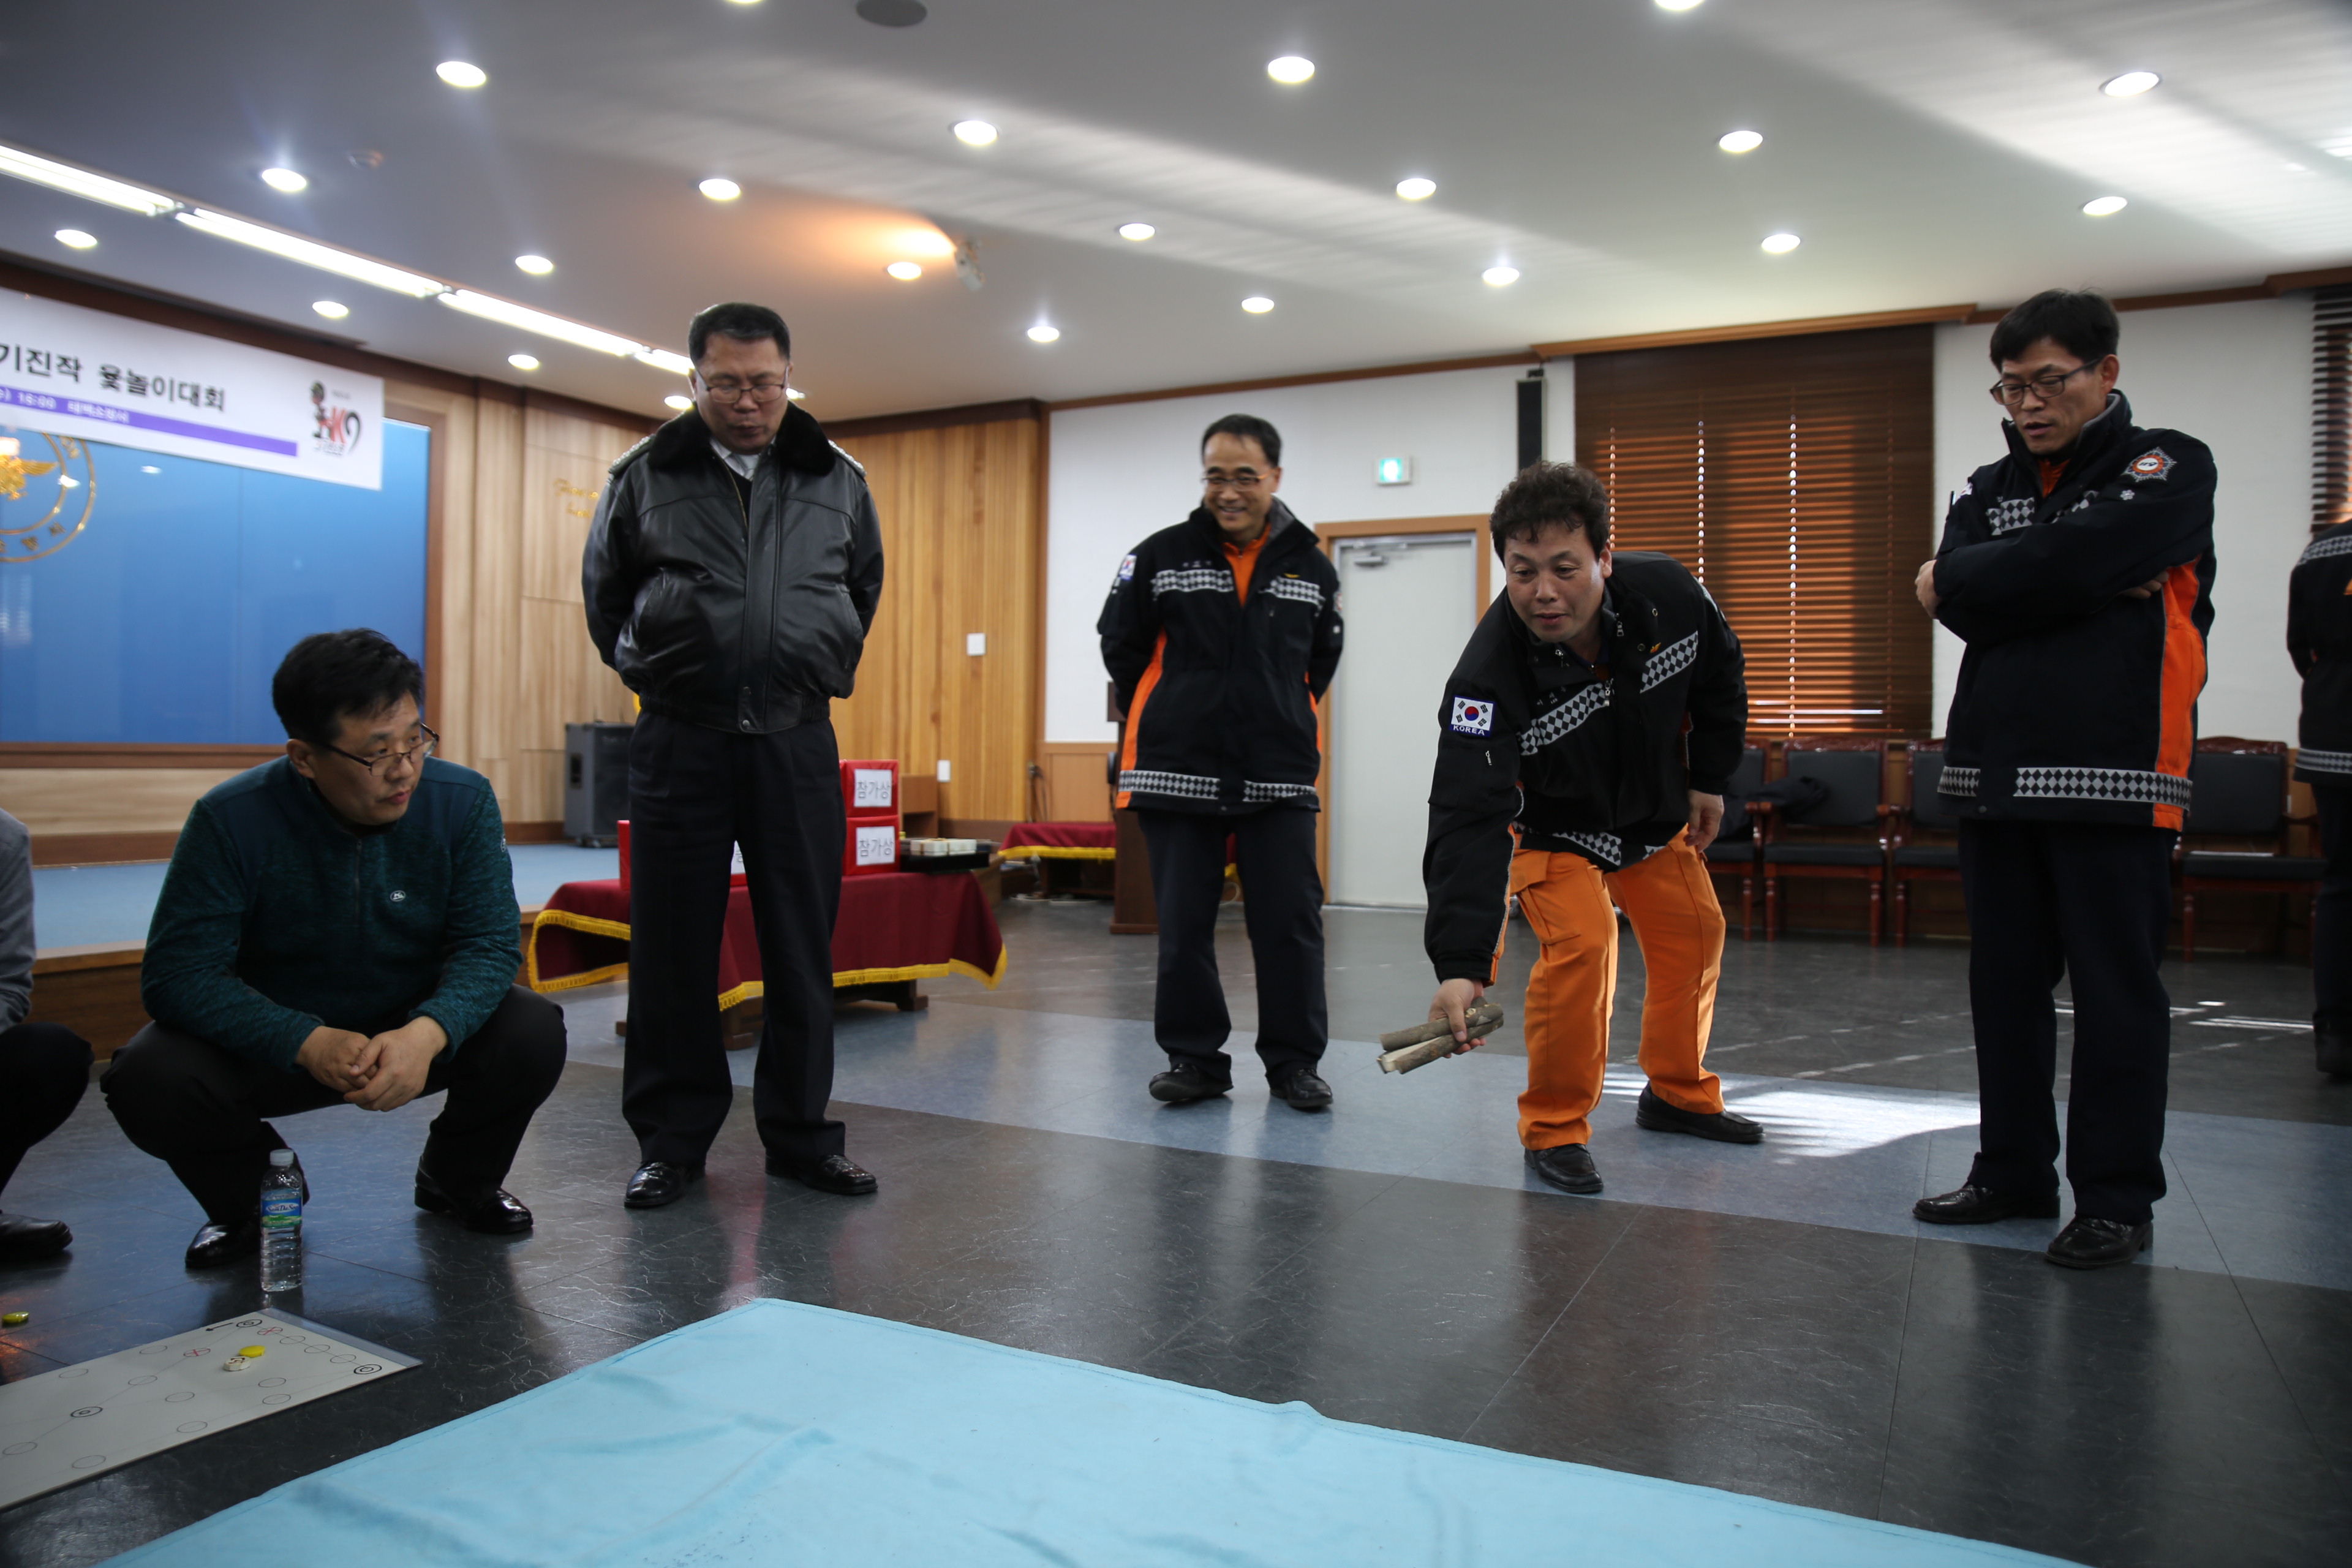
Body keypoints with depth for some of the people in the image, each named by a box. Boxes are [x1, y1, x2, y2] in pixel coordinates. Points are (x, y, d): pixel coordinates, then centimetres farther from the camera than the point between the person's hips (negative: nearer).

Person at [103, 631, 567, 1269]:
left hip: (417, 1030, 1)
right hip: (275, 1042, 0)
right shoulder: (232, 820, -20)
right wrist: (310, 1043, -38)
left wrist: (428, 1032, -39)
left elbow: (490, 942, -18)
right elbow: (178, 972, -23)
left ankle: (457, 1179, 8)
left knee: (533, 1035, -26)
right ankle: (250, 1194, 9)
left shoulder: (463, 800, -16)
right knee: (148, 1081, -27)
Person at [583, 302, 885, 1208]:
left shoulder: (838, 481, 9)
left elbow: (864, 588, 23)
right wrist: (642, 666, 9)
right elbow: (603, 594, 18)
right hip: (679, 746, -1)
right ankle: (671, 1139, 17)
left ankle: (800, 1134, 18)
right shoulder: (644, 476, 5)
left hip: (798, 747, 1)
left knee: (802, 949, 5)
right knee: (672, 951, 4)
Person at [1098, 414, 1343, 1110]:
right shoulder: (1160, 556, -1)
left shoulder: (1312, 568, 5)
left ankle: (1293, 1061, 16)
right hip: (1177, 773, -1)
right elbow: (1122, 647, 8)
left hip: (1280, 777, 1)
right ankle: (1194, 1057, 19)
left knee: (1290, 922, 2)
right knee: (1183, 925, 5)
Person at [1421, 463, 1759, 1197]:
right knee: (1581, 944, -23)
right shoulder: (1488, 676, -39)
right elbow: (1468, 821, -46)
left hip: (1655, 810, 5)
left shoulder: (1669, 593, -26)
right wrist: (1462, 965, -54)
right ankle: (1555, 1128, -4)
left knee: (1695, 936, 12)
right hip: (1549, 825, -5)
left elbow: (1721, 675, -2)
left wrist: (1710, 778, 0)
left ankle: (1679, 1093, 36)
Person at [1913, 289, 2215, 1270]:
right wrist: (2093, 584, -10)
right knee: (2005, 985, 11)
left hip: (2114, 776, -5)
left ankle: (2117, 1199, 11)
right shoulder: (1988, 488, 17)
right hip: (1994, 774, 5)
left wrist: (1976, 581, -4)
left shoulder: (2168, 468, 3)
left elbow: (2081, 557, -17)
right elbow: (1956, 601, -3)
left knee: (2117, 992, 0)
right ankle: (2013, 1172, 23)